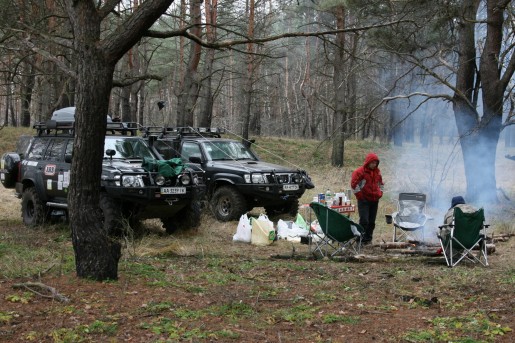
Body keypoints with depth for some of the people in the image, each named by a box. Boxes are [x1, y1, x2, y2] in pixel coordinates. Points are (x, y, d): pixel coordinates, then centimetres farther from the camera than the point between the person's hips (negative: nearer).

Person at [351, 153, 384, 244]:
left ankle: (368, 238, 18)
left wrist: (380, 193, 14)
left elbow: (380, 183, 26)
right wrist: (359, 194, -10)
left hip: (374, 200, 6)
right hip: (364, 200, -6)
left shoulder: (377, 171, 11)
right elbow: (354, 184, -12)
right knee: (364, 220, -13)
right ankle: (361, 239, -8)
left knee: (372, 221, 9)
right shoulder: (360, 171, -10)